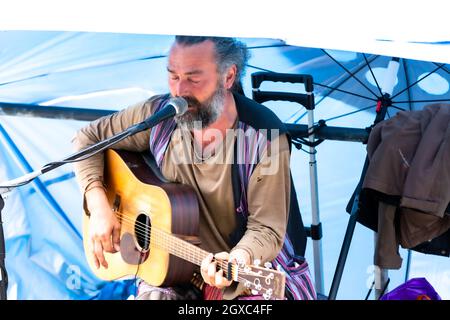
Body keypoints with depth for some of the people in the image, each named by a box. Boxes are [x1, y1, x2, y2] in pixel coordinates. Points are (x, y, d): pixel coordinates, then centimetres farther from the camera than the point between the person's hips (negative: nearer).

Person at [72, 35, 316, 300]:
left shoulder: (265, 137, -19)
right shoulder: (158, 114, -6)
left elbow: (266, 229, -17)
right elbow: (88, 138, 7)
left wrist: (237, 259, -37)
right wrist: (99, 207, -5)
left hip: (253, 267, -2)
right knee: (152, 296, -27)